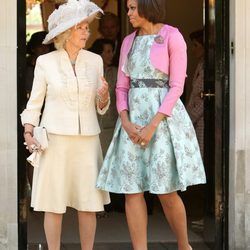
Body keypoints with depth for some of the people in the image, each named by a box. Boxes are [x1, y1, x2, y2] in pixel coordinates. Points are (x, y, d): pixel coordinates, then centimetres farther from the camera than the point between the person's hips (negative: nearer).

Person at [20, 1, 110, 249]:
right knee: (54, 203, -1)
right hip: (55, 138, -2)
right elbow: (34, 102, 4)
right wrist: (28, 132, -10)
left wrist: (104, 96, -11)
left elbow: (100, 107, 11)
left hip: (87, 138, 2)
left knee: (89, 203, 2)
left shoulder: (95, 61, 6)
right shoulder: (45, 62, -1)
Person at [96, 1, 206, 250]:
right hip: (134, 117, 6)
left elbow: (177, 86, -10)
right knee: (131, 189, -2)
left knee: (166, 191, -5)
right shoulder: (129, 42, 12)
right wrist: (126, 123, -7)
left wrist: (153, 126, -18)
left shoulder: (173, 37, -6)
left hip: (163, 115, -5)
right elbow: (122, 87, 11)